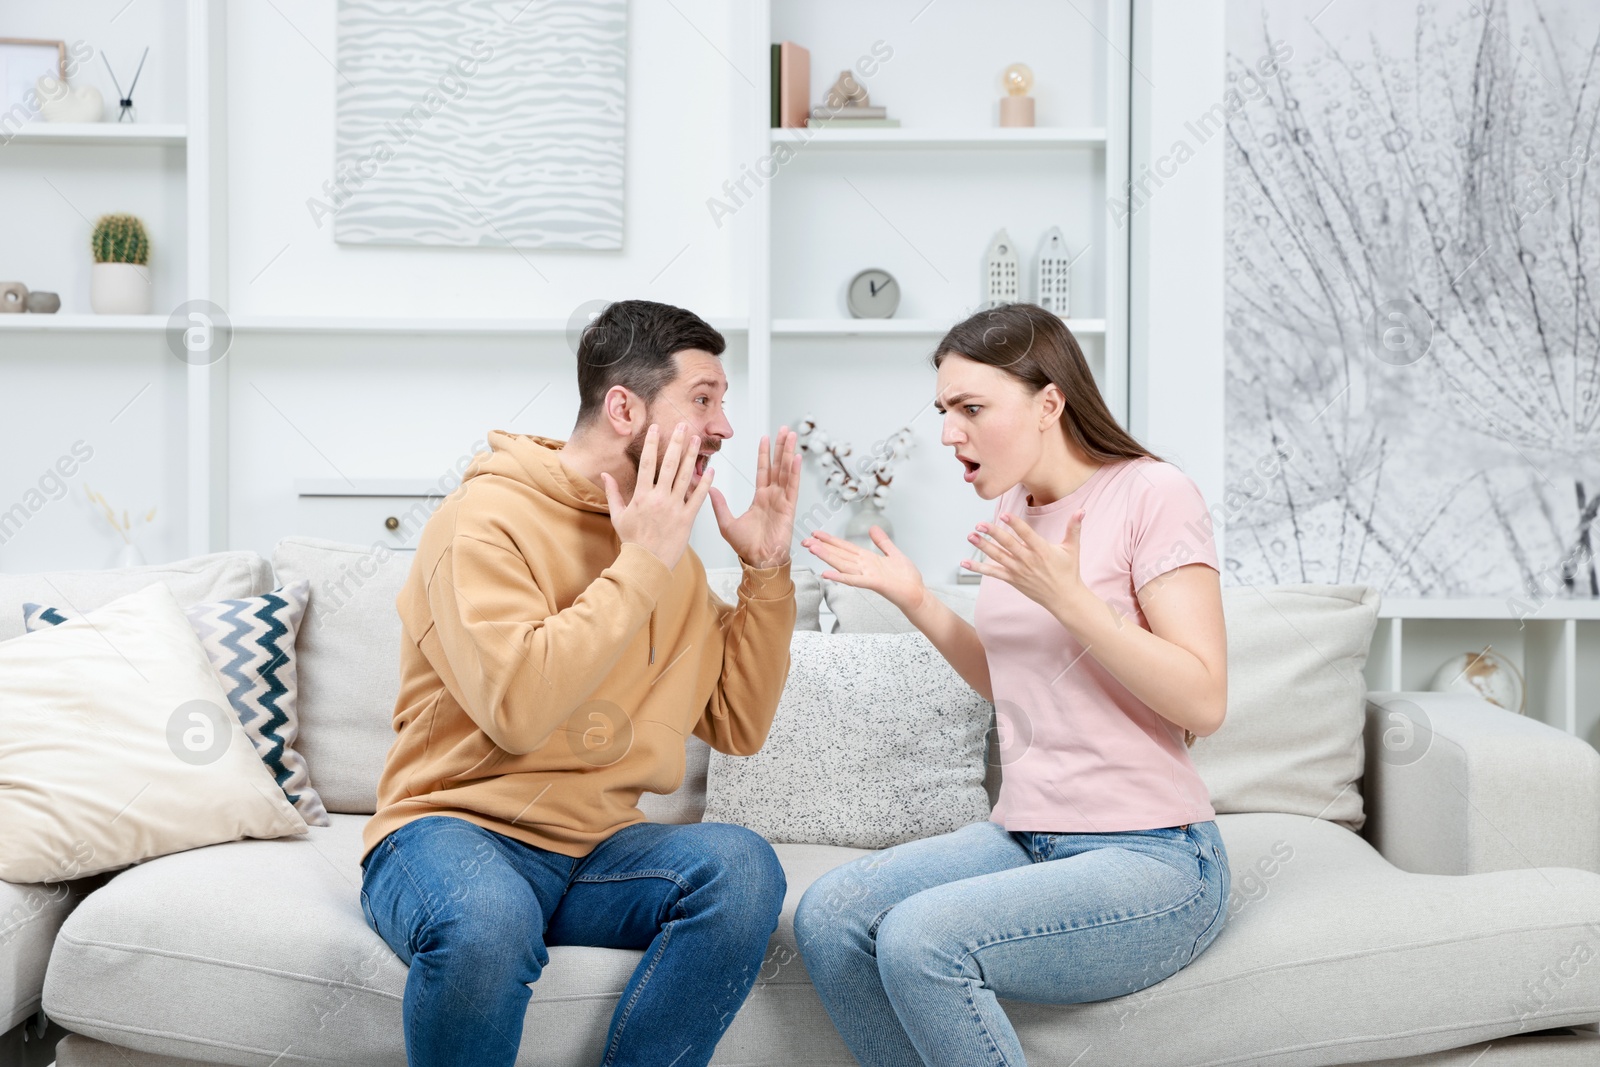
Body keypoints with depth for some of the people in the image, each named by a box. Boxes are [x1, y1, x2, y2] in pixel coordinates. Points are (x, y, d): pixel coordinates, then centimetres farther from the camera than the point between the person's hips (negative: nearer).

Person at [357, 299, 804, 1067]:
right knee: (488, 920, -38)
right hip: (456, 828, -5)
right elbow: (518, 709, -26)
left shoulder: (666, 546, 10)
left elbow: (736, 728, 10)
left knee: (741, 866, -24)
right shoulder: (485, 517, -10)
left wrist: (766, 570, 0)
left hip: (597, 848, 5)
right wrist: (641, 565, -18)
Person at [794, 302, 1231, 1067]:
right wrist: (915, 601, 10)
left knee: (919, 938, -29)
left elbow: (1203, 702, -15)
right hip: (1026, 838, 7)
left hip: (1152, 859, -7)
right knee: (826, 918, -16)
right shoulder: (1016, 509, 12)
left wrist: (1066, 596, -23)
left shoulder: (1151, 494, -9)